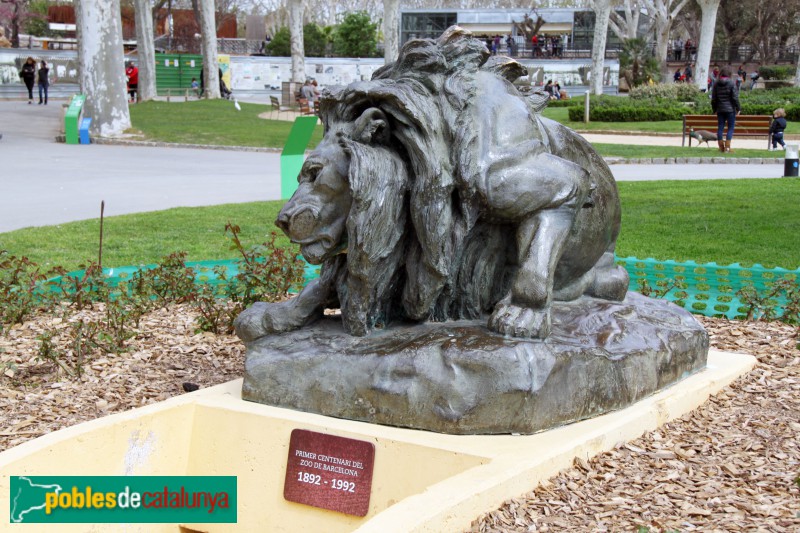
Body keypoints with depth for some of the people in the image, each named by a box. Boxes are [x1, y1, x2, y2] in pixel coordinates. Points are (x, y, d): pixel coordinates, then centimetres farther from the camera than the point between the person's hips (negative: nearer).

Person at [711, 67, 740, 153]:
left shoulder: (716, 84, 3)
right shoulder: (731, 83, -9)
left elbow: (713, 99, 7)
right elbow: (735, 97, -10)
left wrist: (714, 109, 17)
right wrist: (738, 108, -2)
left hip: (720, 109, 4)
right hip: (730, 109, -4)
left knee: (720, 128, 8)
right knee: (730, 128, 2)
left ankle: (721, 147, 10)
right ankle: (727, 147, -4)